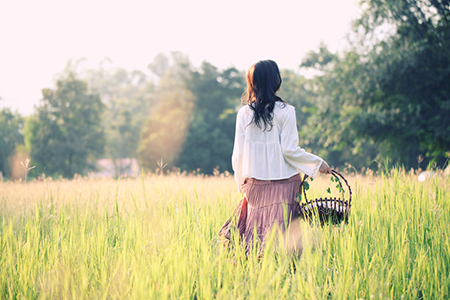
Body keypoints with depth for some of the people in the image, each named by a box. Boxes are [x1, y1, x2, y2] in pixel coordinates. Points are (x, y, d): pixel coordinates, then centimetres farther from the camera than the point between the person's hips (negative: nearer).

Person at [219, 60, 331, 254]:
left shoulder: (244, 113, 2)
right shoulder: (285, 111, -7)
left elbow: (238, 153, 2)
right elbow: (289, 150, -9)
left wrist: (241, 181, 16)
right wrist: (318, 163, 3)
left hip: (256, 183, 3)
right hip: (284, 181, -3)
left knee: (255, 232, 8)